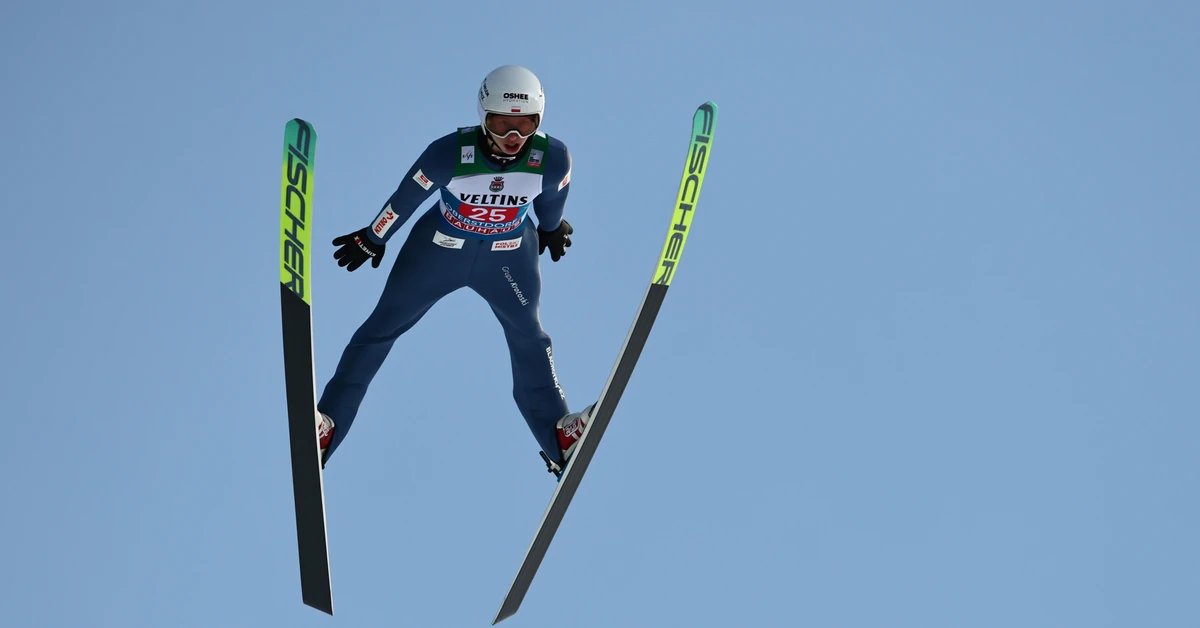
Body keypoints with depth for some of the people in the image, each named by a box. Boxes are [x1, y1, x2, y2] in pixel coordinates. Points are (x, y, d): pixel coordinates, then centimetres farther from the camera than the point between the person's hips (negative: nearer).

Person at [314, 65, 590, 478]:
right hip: (439, 248, -1)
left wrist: (551, 228, 18)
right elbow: (406, 197, -16)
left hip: (508, 255, 1)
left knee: (529, 338, 12)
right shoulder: (450, 153, -33)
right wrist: (372, 239, -1)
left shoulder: (552, 158, -27)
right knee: (382, 328, 8)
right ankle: (326, 423, 17)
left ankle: (559, 438, 27)